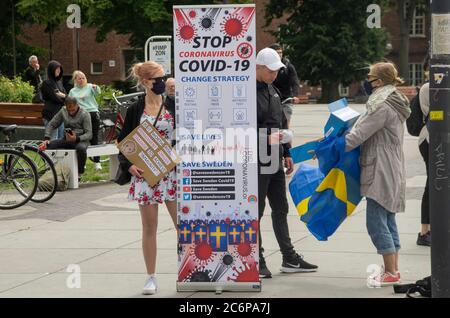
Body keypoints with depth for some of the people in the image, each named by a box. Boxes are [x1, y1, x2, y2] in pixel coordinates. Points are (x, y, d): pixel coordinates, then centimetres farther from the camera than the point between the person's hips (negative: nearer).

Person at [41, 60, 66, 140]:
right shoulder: (46, 83, -8)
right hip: (51, 115, -8)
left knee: (61, 139, 8)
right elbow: (55, 98, -12)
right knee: (53, 140, -10)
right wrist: (63, 98, 4)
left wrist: (63, 95, -7)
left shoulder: (59, 82, 16)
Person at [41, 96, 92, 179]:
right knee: (48, 145, -20)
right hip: (66, 140, 4)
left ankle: (79, 173, -20)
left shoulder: (84, 114, -8)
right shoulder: (63, 111, 4)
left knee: (81, 148, -40)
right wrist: (46, 138, -6)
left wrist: (77, 138, -30)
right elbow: (51, 125, 10)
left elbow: (89, 134, -13)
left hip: (80, 140, -4)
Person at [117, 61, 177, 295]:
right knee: (149, 227, 5)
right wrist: (128, 166, -11)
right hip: (145, 174, -1)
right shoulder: (135, 110, 1)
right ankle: (151, 278, 13)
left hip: (172, 173, 1)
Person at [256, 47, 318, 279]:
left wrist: (286, 153, 20)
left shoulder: (272, 90, 14)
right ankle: (257, 262, 7)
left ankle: (289, 259, 21)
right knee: (255, 211, 0)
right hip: (256, 162, -9)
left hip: (275, 160, 9)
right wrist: (266, 137, -25)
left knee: (280, 209, 14)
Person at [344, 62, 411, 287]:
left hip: (381, 173, -10)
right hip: (392, 172, 10)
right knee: (388, 221, 14)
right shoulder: (394, 104, 15)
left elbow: (356, 136, -19)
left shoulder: (382, 107, -17)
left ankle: (390, 273, -4)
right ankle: (393, 269, 19)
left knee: (376, 222, -7)